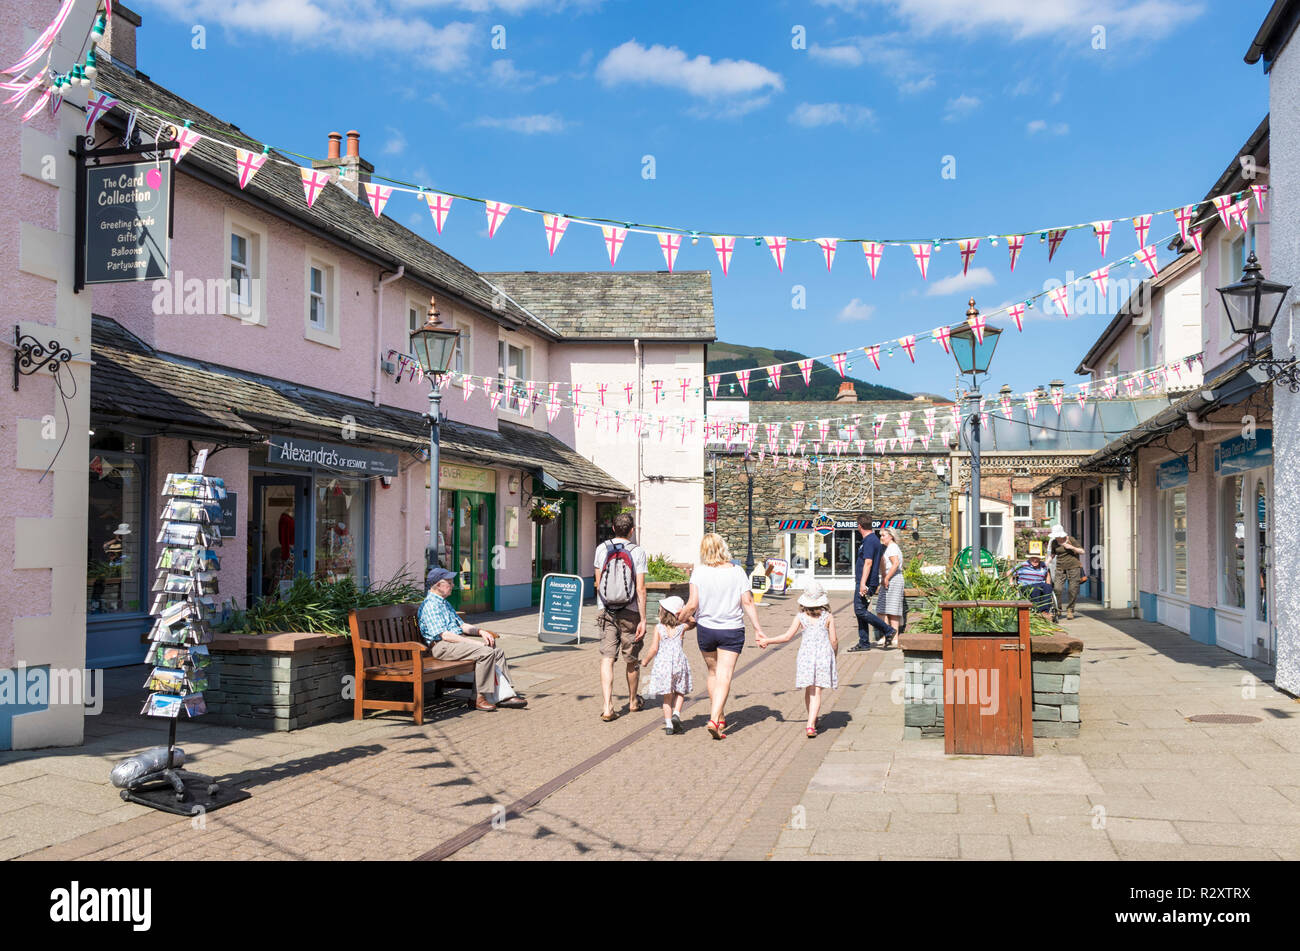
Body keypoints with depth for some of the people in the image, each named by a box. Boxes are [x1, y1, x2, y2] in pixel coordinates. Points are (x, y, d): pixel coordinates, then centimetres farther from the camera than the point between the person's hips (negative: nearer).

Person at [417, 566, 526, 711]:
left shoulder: (445, 603, 21)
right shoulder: (430, 605, -13)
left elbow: (461, 625, 24)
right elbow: (445, 635, -20)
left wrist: (480, 631, 4)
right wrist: (475, 644, -18)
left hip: (459, 640, 10)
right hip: (442, 646, -10)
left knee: (498, 651, -1)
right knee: (485, 653, -26)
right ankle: (479, 698, -19)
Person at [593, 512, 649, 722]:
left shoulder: (602, 549, 1)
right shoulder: (637, 552, -9)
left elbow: (598, 583, 10)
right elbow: (640, 589, -11)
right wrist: (643, 619, -8)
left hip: (606, 612, 2)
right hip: (629, 613, -2)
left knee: (607, 658, 0)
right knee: (632, 660, 14)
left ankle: (607, 706, -12)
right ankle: (633, 701, 32)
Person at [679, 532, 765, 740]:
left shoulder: (699, 572, -9)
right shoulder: (737, 571, -6)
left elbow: (692, 605, -12)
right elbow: (747, 603, -7)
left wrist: (681, 617, 7)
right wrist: (758, 629, -1)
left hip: (706, 629, 1)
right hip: (732, 630, -1)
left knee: (713, 673, 19)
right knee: (724, 676, -1)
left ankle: (719, 718, 28)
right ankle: (714, 719, -16)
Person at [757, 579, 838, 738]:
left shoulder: (800, 617, 2)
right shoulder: (828, 617, 1)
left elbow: (787, 636, -1)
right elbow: (833, 640, 2)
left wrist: (767, 640, 10)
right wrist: (834, 653, 22)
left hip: (806, 655, 1)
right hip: (824, 656, -1)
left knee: (809, 690, 16)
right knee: (816, 692, -2)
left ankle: (812, 720, 30)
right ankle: (811, 724, -14)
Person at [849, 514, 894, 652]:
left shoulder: (869, 541, -16)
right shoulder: (874, 538, 17)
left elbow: (868, 563, -24)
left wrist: (863, 584, -28)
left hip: (866, 583, -10)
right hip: (864, 582, 10)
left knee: (860, 611, -11)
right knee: (860, 612, 11)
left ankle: (887, 630, -5)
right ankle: (864, 643, 13)